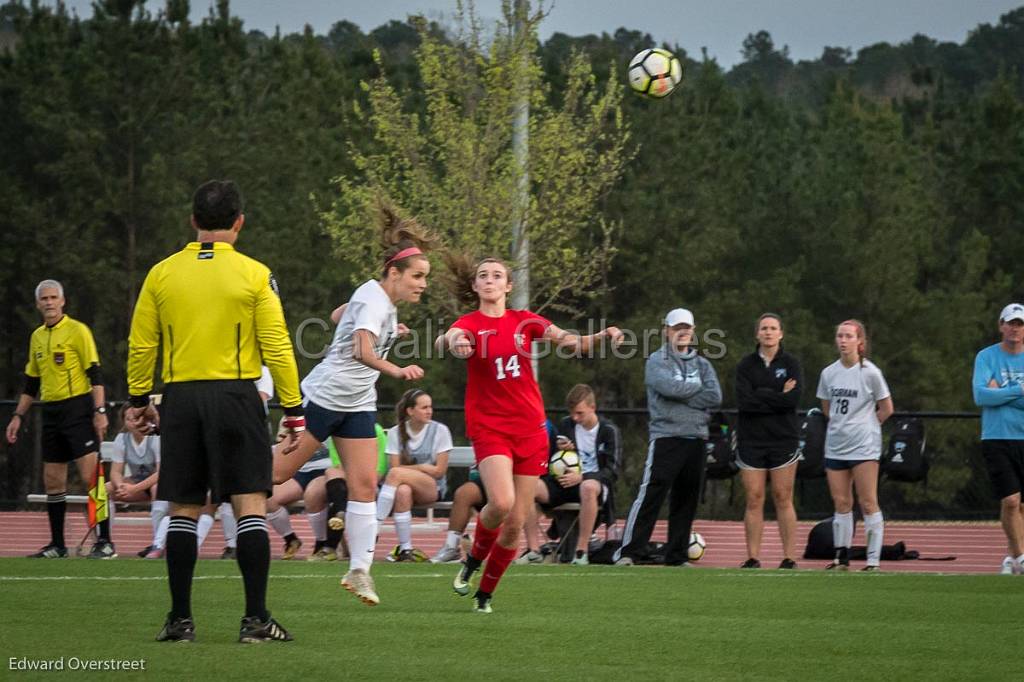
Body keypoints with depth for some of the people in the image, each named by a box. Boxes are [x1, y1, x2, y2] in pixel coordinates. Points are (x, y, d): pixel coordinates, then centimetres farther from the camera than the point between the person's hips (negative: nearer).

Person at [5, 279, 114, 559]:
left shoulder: (77, 331, -5)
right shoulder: (37, 337, 15)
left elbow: (95, 373, -10)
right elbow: (31, 382, 23)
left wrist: (100, 411, -18)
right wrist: (18, 416, 19)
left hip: (77, 408, -7)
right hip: (51, 413, 7)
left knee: (91, 475, -12)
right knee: (52, 481, 6)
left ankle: (104, 542, -12)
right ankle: (57, 545, 13)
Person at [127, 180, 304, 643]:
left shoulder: (161, 274, 5)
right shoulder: (255, 275, -3)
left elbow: (141, 344, 7)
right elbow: (276, 346, -4)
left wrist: (139, 398, 19)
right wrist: (293, 409, 1)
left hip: (180, 399, 3)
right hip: (237, 396, -3)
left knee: (183, 512, 8)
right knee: (250, 508, -2)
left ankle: (180, 619, 7)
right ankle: (256, 618, -8)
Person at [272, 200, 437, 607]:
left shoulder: (384, 299, 6)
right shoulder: (373, 300, -21)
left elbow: (339, 314, 25)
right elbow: (362, 352, -38)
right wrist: (396, 371, -55)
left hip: (358, 404, 8)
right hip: (324, 395, -8)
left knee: (365, 485, -2)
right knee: (280, 471, 1)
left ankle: (360, 571, -2)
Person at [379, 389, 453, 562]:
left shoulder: (440, 430, -1)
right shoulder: (395, 432, 3)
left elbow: (439, 471, -2)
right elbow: (395, 466, -1)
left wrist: (409, 469, -4)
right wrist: (421, 467, -8)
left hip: (433, 488, -2)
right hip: (406, 485, 2)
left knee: (396, 474, -32)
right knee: (402, 491, -39)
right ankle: (405, 548, -35)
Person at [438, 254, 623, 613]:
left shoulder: (525, 321, 9)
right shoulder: (470, 324, -1)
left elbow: (569, 341, -1)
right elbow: (450, 339, -24)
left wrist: (603, 335, -21)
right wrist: (454, 342, -49)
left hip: (529, 428, 3)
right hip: (489, 427, -3)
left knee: (515, 522, 1)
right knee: (501, 502, -25)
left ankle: (484, 593, 17)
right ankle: (473, 560, 4)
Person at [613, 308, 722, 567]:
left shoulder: (702, 364, 17)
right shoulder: (657, 361, 4)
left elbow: (715, 397, 1)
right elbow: (668, 386, -16)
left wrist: (682, 396, -7)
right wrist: (696, 386, 0)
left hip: (696, 438, 5)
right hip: (666, 436, -5)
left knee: (686, 500, 6)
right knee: (650, 496, -13)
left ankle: (677, 555, 13)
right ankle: (629, 552, -13)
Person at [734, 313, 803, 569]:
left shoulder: (791, 364, 4)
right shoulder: (746, 365, 7)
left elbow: (793, 398, -12)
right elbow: (743, 400, -8)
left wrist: (761, 396, -11)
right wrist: (777, 396, -10)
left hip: (783, 440, -1)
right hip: (751, 440, 1)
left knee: (783, 499, -1)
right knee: (754, 500, -1)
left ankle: (789, 558, 2)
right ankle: (753, 558, 2)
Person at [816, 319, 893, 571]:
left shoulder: (870, 373, -6)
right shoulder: (828, 373, 7)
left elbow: (886, 409, 2)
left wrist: (864, 425, 6)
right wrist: (842, 425, 12)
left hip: (864, 446, -5)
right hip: (835, 446, 5)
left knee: (868, 503, -5)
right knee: (841, 503, 6)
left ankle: (874, 560, -4)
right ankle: (842, 557, 12)